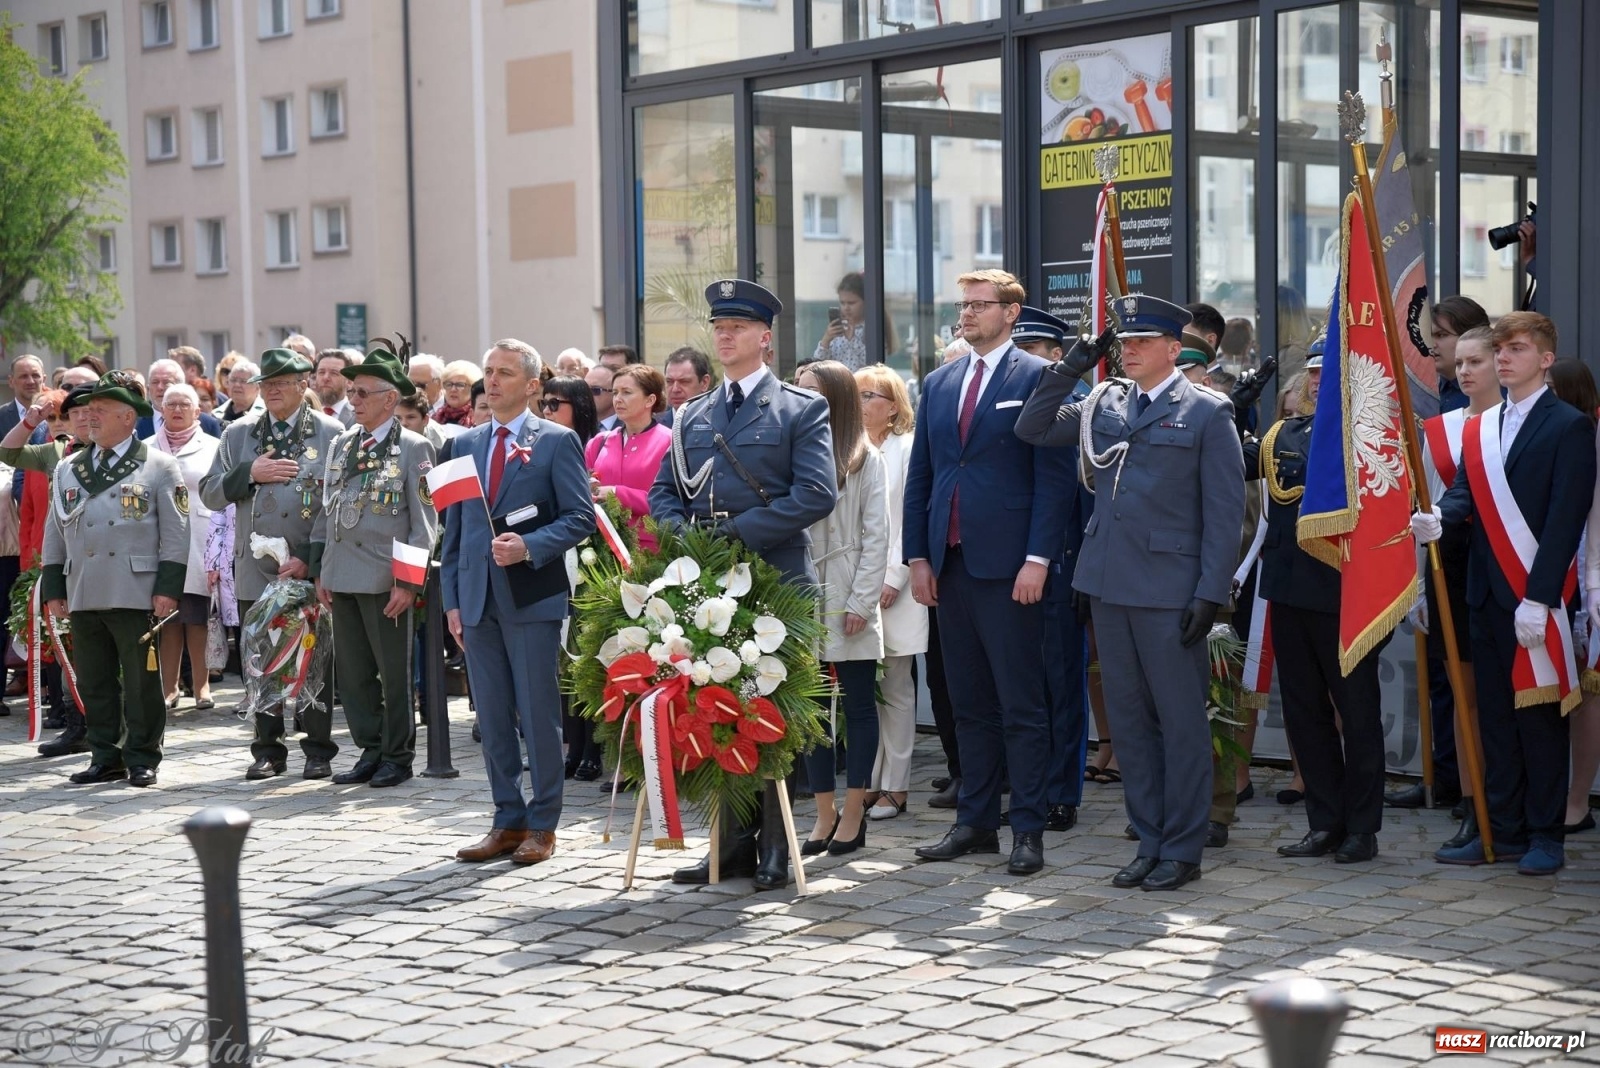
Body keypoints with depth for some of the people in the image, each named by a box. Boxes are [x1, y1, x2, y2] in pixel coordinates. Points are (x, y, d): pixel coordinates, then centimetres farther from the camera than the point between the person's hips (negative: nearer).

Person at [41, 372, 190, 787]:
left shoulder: (160, 468, 2)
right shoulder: (68, 470, 15)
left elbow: (175, 534, -2)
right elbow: (55, 532, 17)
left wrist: (168, 588, -9)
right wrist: (53, 587, 10)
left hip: (136, 594, -4)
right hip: (83, 595, 5)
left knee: (142, 682, 0)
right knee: (93, 683, 8)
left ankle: (142, 760, 8)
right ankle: (105, 758, 17)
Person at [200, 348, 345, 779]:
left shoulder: (329, 433, 1)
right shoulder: (239, 433, 11)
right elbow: (209, 494, 8)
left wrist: (310, 559, -14)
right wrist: (249, 474, -9)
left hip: (310, 570, -3)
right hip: (255, 569, 3)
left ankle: (318, 751, 12)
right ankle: (268, 751, 16)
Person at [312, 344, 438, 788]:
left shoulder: (414, 449, -4)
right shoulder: (340, 445, 13)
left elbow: (424, 522, -7)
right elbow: (326, 510, 17)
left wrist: (407, 583, -12)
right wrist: (320, 570, 12)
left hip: (385, 580, -6)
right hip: (342, 577, 6)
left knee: (394, 673, 2)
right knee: (351, 672, 8)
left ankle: (397, 757, 12)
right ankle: (371, 751, 19)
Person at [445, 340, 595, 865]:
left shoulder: (557, 441, -1)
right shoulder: (465, 444, 14)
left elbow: (580, 517, -5)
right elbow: (453, 528, 15)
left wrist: (529, 547, -19)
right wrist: (452, 599, 9)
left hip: (533, 597, -5)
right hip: (478, 600, 5)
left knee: (539, 716, -1)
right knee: (492, 718, 8)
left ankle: (542, 825, 8)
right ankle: (508, 820, 17)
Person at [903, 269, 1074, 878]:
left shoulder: (1037, 379, -2)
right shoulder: (938, 384, 15)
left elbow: (1054, 476, -8)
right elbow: (919, 477, 16)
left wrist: (1038, 558, -15)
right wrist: (918, 555, 8)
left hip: (1008, 565, -6)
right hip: (949, 564, 6)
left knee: (1021, 706, -1)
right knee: (969, 703, 11)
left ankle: (1028, 829, 3)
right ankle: (975, 822, 17)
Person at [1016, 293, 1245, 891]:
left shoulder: (1207, 412, -3)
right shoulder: (1104, 403, 11)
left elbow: (1225, 511, -6)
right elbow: (1032, 431, 14)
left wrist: (1211, 593, -12)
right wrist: (1070, 368, 4)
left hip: (1169, 593, -6)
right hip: (1110, 586, 6)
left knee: (1181, 722, 2)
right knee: (1128, 720, 11)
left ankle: (1182, 851, 11)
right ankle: (1149, 843, 21)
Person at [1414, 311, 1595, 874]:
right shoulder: (1479, 427, 15)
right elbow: (1465, 491, 5)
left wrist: (1539, 597, -19)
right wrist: (1438, 518, -19)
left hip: (1536, 595, -6)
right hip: (1486, 592, 6)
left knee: (1540, 713, 0)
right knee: (1495, 712, 10)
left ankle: (1546, 835, 8)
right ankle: (1503, 829, 17)